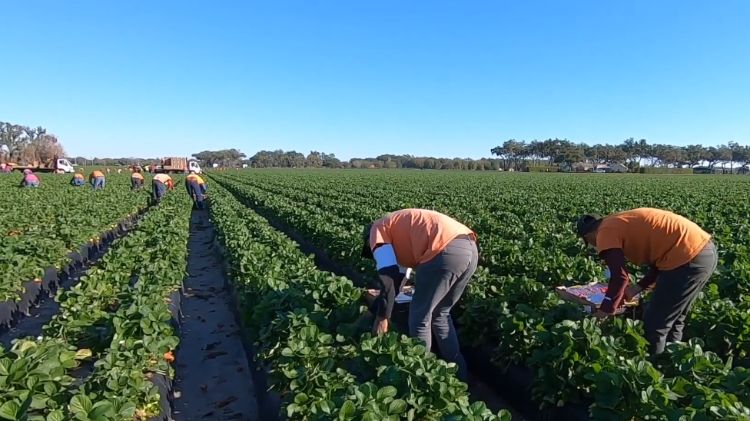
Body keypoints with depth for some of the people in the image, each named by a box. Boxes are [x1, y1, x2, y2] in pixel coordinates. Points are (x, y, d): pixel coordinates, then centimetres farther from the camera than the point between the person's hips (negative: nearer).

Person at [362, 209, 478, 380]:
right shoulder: (402, 231, 36)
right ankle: (458, 372, 33)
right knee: (441, 314, 25)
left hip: (447, 252, -9)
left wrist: (381, 317, 10)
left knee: (419, 316, 11)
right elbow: (397, 274, 40)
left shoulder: (378, 229, 14)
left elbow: (388, 276, 2)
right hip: (470, 249, 9)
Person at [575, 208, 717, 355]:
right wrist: (637, 288, 23)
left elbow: (620, 276, -11)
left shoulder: (606, 232, -4)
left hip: (689, 257, -10)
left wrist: (603, 313, 0)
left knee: (654, 325, 5)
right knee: (673, 320, 24)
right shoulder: (624, 223, 23)